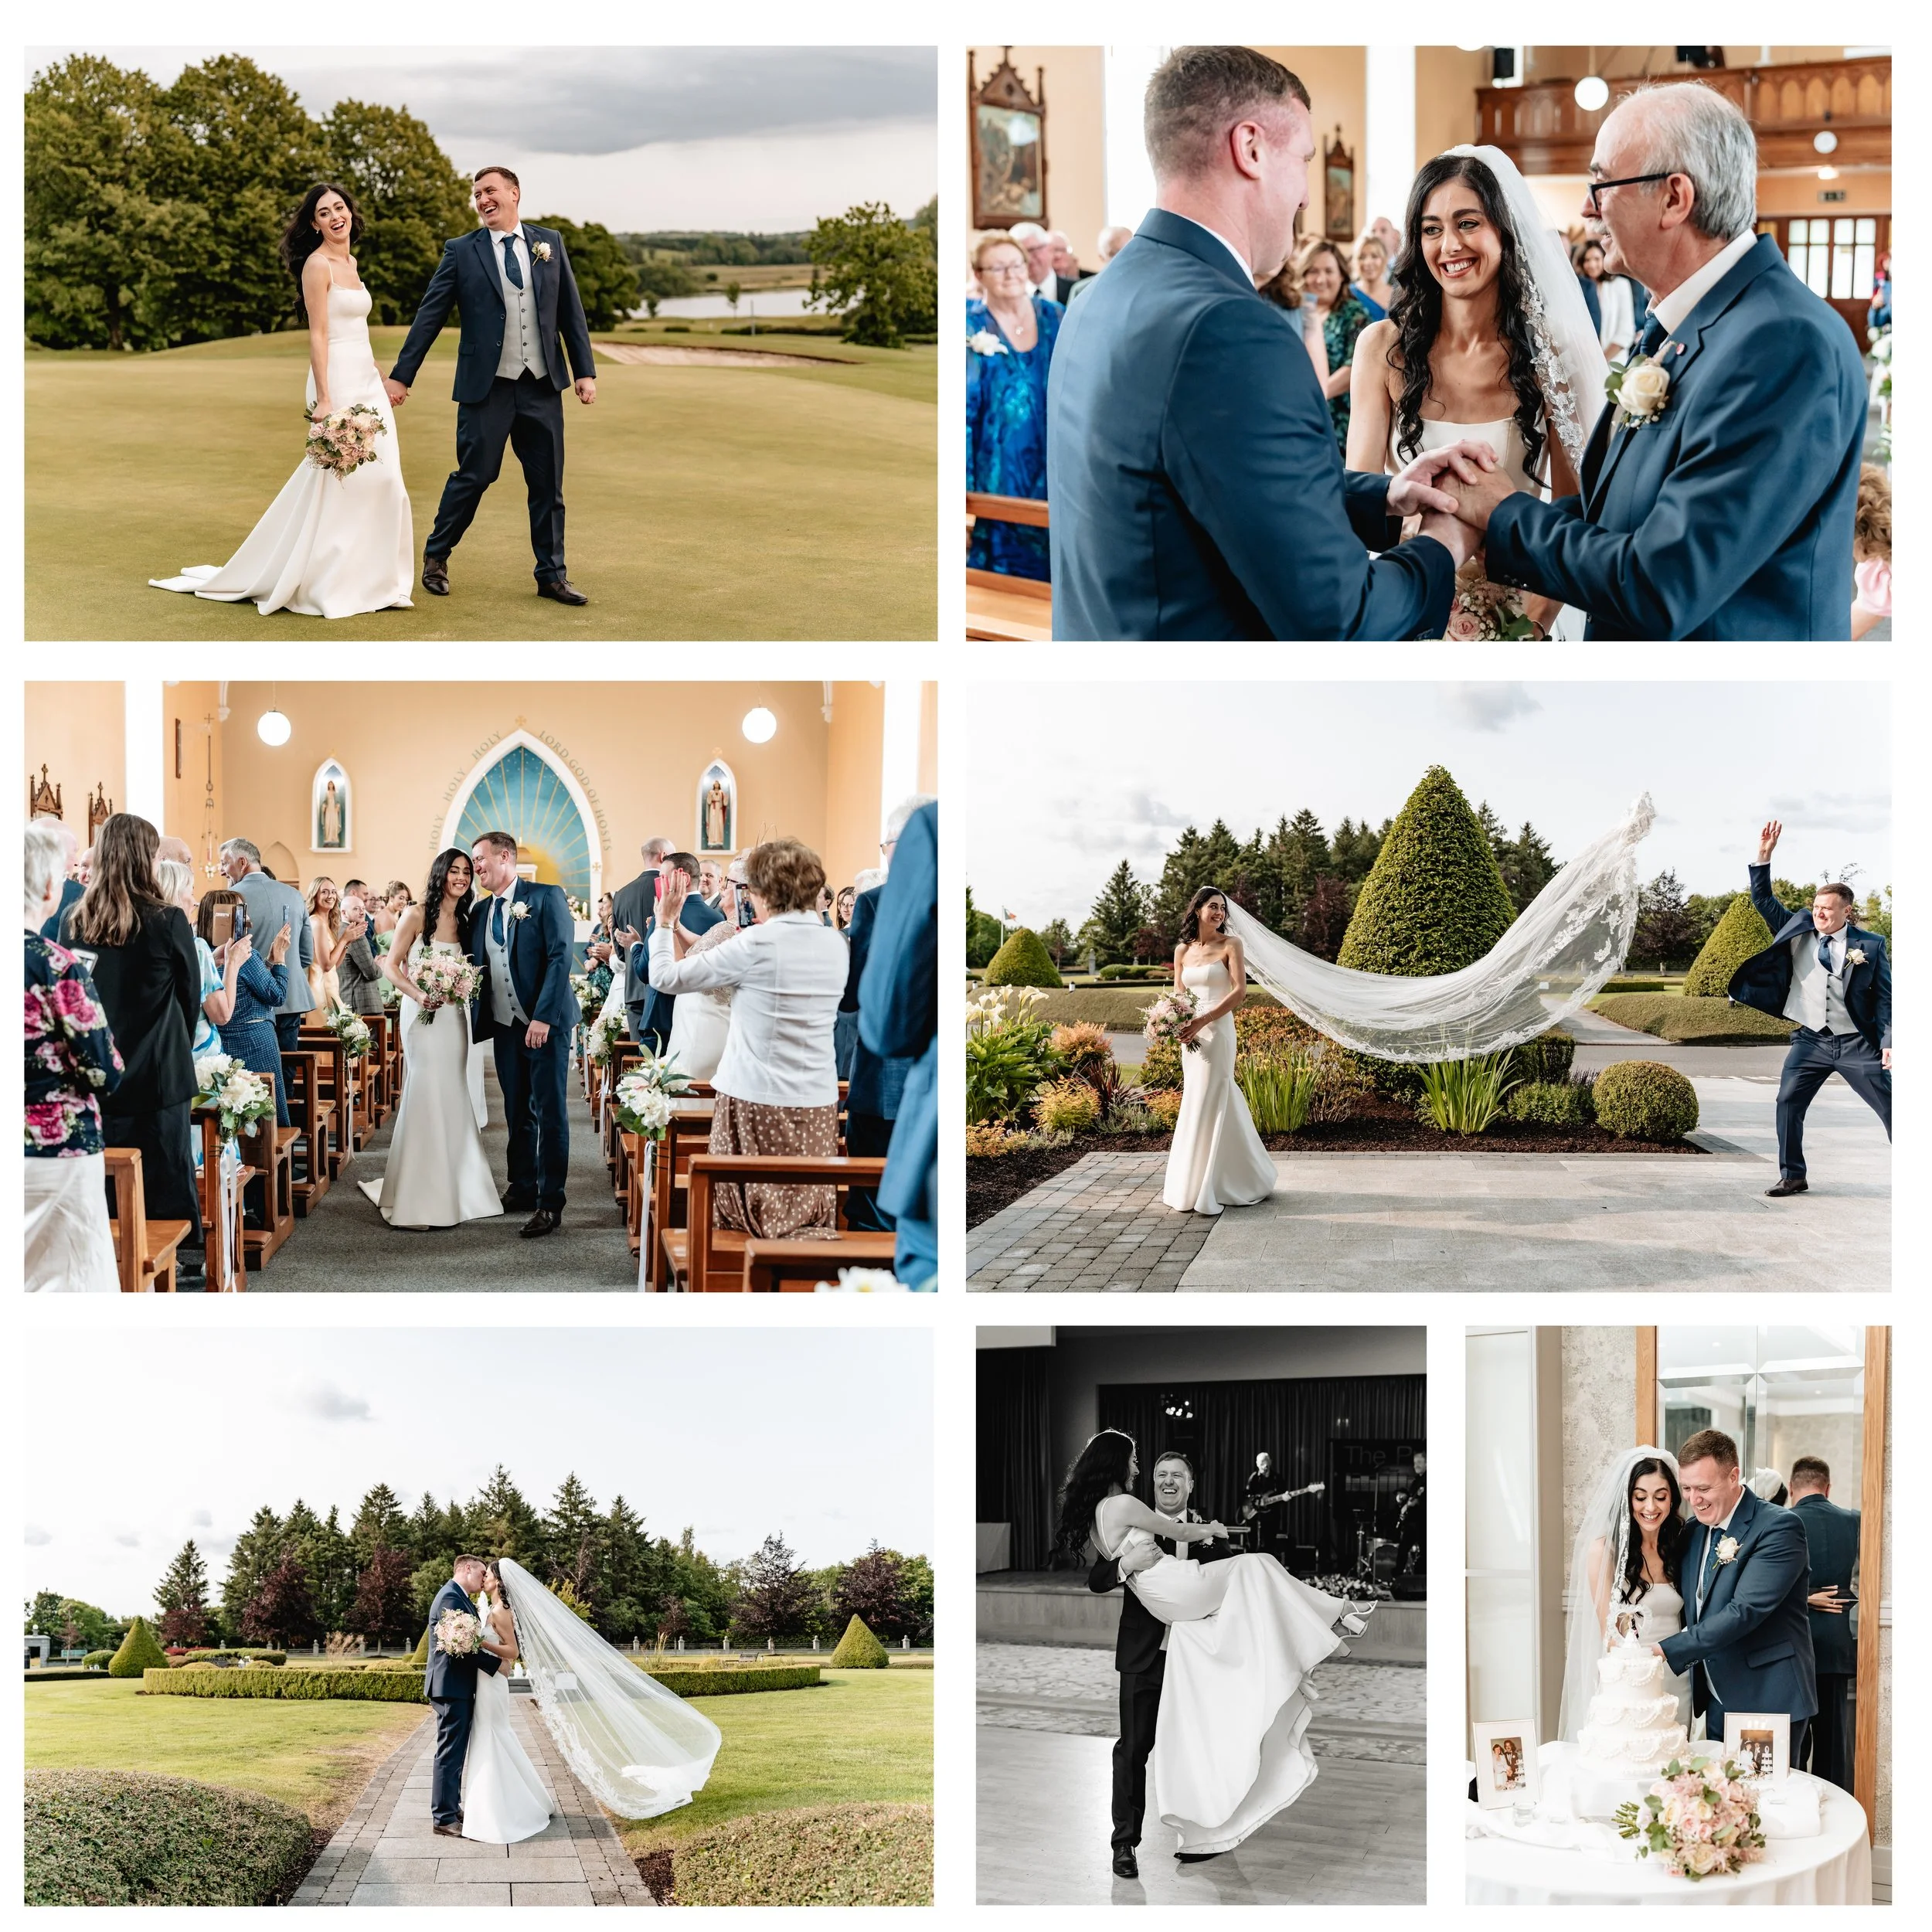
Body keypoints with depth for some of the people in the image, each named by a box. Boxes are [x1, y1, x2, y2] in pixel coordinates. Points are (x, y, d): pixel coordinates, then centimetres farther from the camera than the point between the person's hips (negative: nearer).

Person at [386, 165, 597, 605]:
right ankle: (436, 556, 22)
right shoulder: (461, 251, 1)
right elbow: (429, 316, 0)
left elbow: (571, 310, 10)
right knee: (472, 476, 2)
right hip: (487, 387, -2)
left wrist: (585, 371, 5)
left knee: (548, 485, 6)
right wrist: (401, 375, -3)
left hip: (542, 387, 3)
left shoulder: (550, 243, 8)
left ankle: (552, 576, 15)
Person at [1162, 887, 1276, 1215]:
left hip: (1217, 1031, -5)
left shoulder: (1231, 945, -3)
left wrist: (1203, 1021, -18)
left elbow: (1239, 992, -11)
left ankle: (1199, 1191, -1)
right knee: (1216, 1104, 10)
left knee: (1207, 1105, -6)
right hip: (1191, 1035, 5)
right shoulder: (1182, 950, 11)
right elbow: (1177, 995, 14)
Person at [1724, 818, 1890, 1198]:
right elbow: (1763, 901, 4)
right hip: (1810, 1041, 3)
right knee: (1788, 1103, -4)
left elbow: (1885, 997, -2)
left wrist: (1888, 1042, -11)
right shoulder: (1799, 932, 4)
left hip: (1857, 1044, -3)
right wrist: (1763, 857, -8)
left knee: (1890, 1108, -2)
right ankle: (1792, 1177, 8)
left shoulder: (1870, 945, -3)